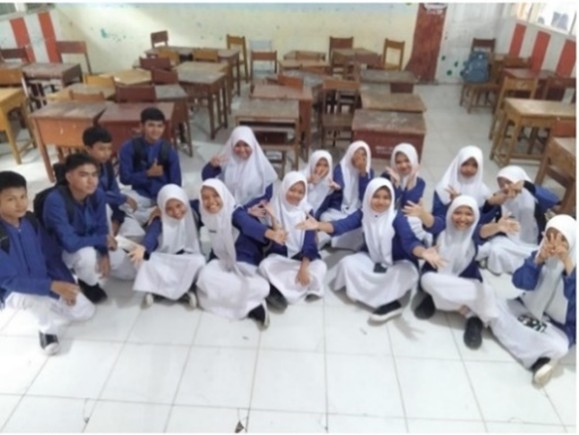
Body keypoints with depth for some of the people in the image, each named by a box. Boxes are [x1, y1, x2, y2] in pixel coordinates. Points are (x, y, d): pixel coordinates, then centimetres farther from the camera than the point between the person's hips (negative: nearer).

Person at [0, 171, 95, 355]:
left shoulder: (30, 220, -8)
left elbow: (51, 255, -1)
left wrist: (67, 284, -12)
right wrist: (52, 286, -34)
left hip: (45, 280, 5)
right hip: (15, 291, -5)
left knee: (86, 312, -2)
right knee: (33, 297, -40)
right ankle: (48, 327, -7)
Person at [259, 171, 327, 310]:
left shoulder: (307, 211, -5)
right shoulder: (276, 208, -8)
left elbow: (309, 242, -11)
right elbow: (277, 242, -16)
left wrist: (303, 268, -24)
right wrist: (273, 218, -29)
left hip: (304, 257, 1)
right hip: (280, 256, 0)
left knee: (320, 267, -29)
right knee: (265, 265, -30)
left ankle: (279, 291, -25)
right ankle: (304, 288, -24)